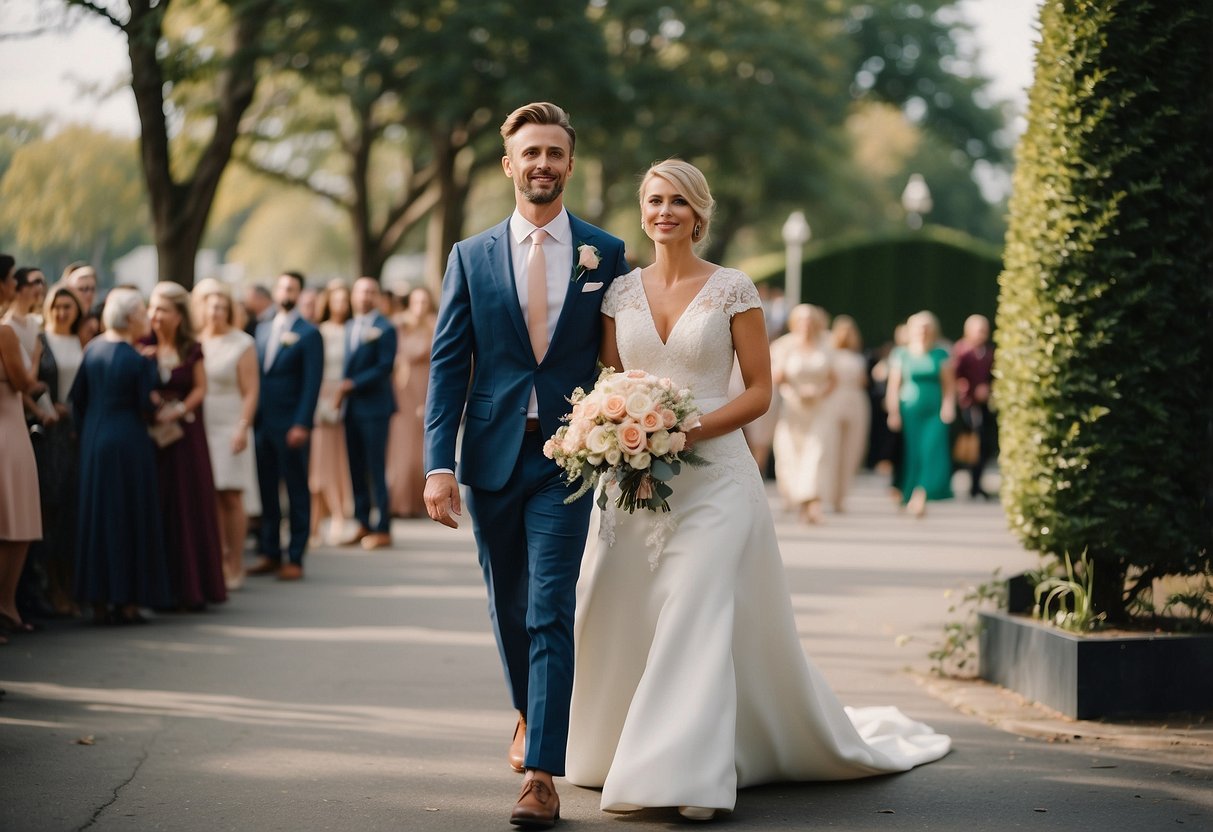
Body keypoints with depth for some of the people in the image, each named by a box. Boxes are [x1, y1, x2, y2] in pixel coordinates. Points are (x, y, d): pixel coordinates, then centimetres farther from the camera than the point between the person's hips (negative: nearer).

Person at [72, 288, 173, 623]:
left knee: (96, 517, 10)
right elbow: (147, 407, -11)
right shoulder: (139, 361, -15)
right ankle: (126, 601, 3)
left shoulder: (92, 349, 2)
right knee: (130, 519, 3)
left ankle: (99, 601, 10)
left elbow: (77, 397, 6)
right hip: (128, 442, -6)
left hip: (93, 441, 6)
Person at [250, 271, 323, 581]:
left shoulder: (308, 334, -4)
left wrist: (302, 424, -16)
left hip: (290, 426, -6)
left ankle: (295, 558, 4)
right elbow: (255, 373, 14)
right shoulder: (262, 329, 14)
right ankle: (270, 553, 16)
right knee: (266, 490, 9)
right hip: (262, 424, 6)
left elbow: (312, 382, -9)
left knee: (297, 493, 0)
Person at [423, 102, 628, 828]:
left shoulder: (606, 256, 2)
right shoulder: (471, 258, 5)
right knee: (509, 606, 16)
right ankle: (531, 714, 42)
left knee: (551, 613, -9)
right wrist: (439, 463, -7)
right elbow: (448, 365, 1)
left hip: (567, 457, -2)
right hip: (492, 457, 2)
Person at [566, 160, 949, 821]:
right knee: (618, 616, 3)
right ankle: (616, 751, 22)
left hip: (712, 475, -4)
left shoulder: (732, 289, -1)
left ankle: (689, 774, -11)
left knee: (697, 615, -13)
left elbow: (759, 390, -3)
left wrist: (690, 431, -15)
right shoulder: (622, 292, 9)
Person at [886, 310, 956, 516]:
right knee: (912, 453, 1)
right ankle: (911, 496, 15)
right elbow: (894, 385, 3)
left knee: (933, 451, -14)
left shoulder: (941, 355, 6)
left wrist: (948, 406, -8)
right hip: (909, 412, 0)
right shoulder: (901, 355, 5)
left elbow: (949, 384, 5)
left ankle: (921, 493, -13)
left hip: (935, 412, 0)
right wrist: (893, 412, -3)